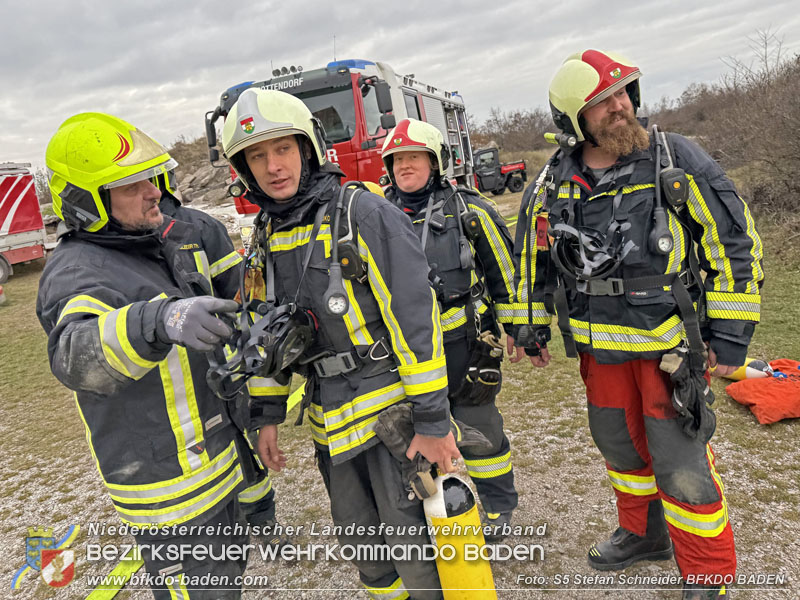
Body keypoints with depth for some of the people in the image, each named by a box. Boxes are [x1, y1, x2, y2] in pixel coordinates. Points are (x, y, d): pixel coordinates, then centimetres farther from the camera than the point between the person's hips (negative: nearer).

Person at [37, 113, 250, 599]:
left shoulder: (173, 237, 1)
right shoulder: (77, 271, -23)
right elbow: (77, 356, -45)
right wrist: (158, 320, -62)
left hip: (221, 449, 8)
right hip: (170, 486, -8)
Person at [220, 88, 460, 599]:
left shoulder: (363, 215, -15)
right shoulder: (266, 236, 6)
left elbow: (416, 319, -17)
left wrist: (432, 418, -18)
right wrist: (267, 415, 12)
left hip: (390, 409, -6)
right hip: (330, 420, 6)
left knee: (414, 546, 4)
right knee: (361, 540, 21)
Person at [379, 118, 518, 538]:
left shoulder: (468, 210, -3)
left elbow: (504, 270, 3)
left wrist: (516, 327, 4)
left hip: (464, 342, -3)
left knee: (478, 426, 7)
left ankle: (498, 507, 29)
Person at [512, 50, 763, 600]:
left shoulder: (678, 161, -10)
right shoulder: (554, 182, 0)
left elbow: (735, 243, -7)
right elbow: (532, 256, 12)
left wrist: (731, 333, -9)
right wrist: (532, 327, 11)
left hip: (671, 342, -4)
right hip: (600, 345, 4)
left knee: (680, 462, 1)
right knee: (620, 444, 19)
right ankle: (644, 534, 44)